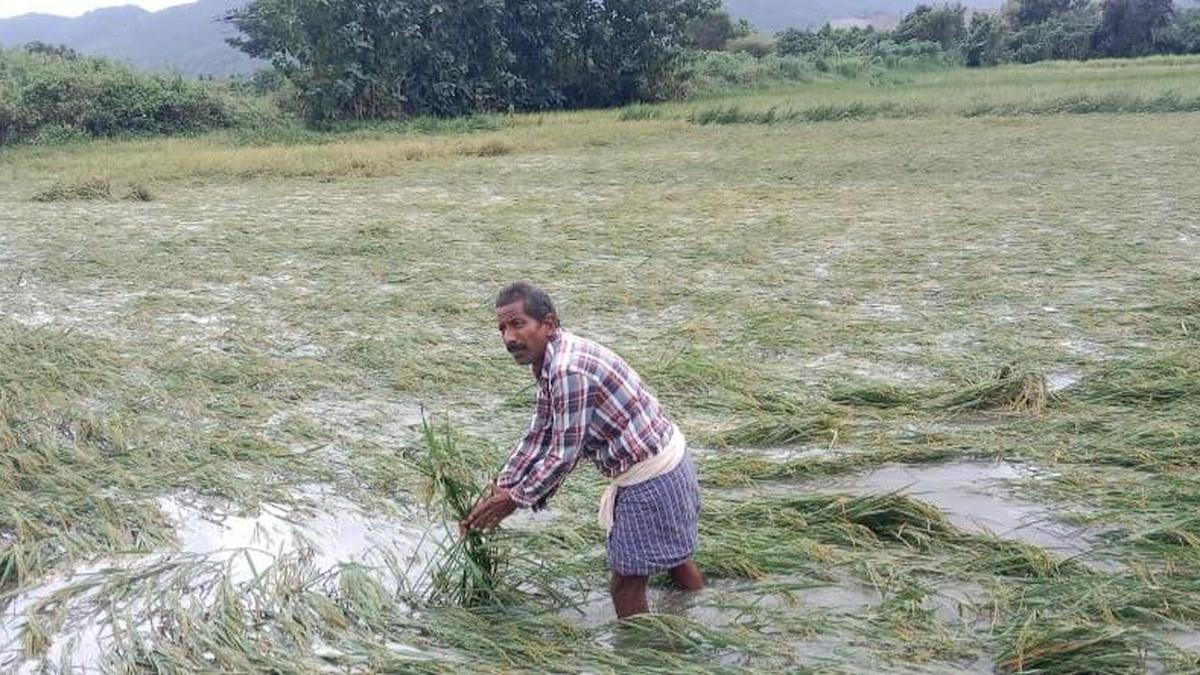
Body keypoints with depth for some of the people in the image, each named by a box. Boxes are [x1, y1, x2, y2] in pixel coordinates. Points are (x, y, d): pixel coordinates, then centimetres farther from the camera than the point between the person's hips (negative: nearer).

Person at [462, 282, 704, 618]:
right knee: (675, 559, 27)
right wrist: (499, 488, 5)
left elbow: (564, 454, -23)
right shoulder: (551, 363, 5)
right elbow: (537, 438, 10)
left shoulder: (568, 370, -27)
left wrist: (514, 499, -12)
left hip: (650, 477, -10)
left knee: (626, 587, 2)